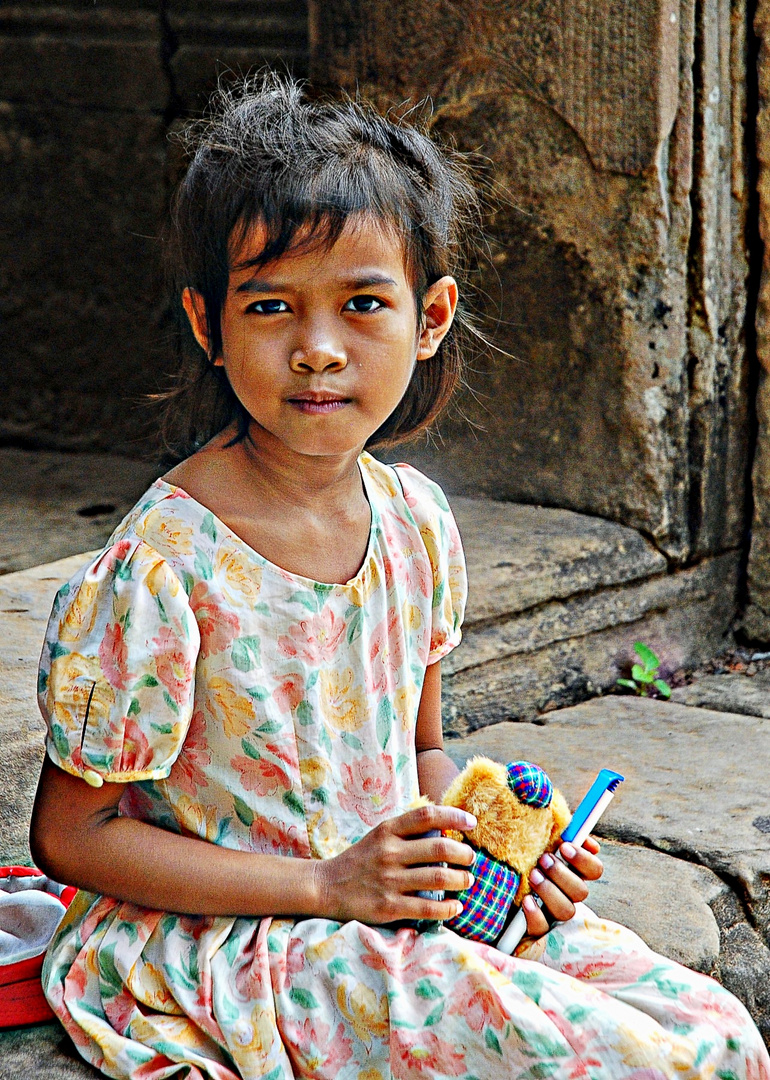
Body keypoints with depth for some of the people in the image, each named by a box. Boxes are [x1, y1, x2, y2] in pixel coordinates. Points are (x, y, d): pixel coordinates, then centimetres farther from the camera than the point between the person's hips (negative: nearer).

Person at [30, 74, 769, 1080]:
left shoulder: (415, 518, 1)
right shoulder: (164, 567, -19)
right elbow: (70, 833, -13)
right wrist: (327, 884, -19)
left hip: (405, 909, 7)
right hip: (237, 943, -7)